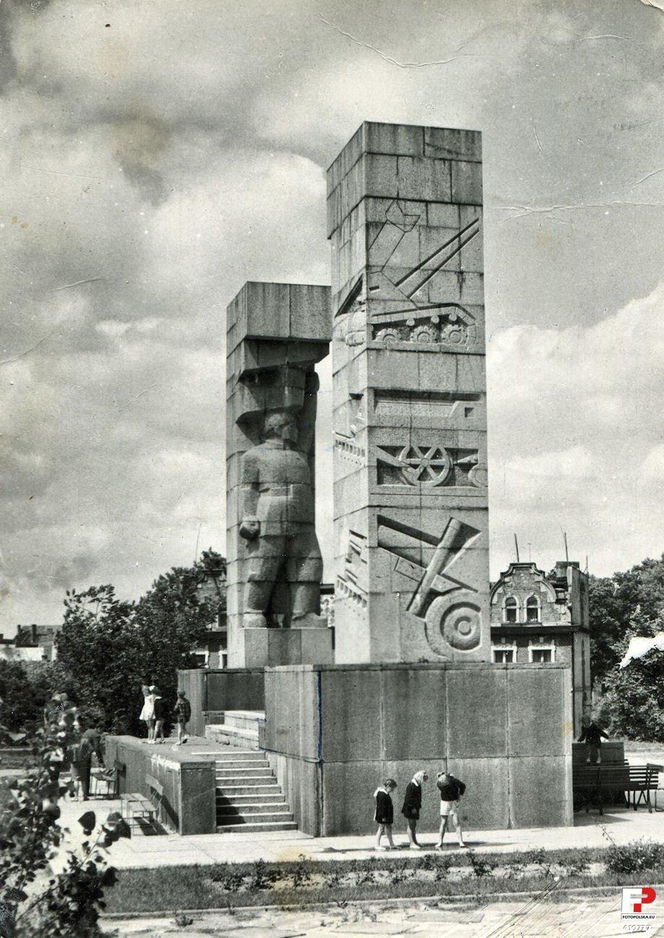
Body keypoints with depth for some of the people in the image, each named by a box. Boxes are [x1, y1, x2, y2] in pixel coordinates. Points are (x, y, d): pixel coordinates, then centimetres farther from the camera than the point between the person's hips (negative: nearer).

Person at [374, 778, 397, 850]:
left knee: (388, 829, 13)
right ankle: (377, 845, 4)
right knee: (381, 829, -3)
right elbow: (381, 806, -23)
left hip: (388, 816, 10)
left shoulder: (386, 794, 13)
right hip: (382, 816, -10)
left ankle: (392, 845, 20)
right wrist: (383, 816, -23)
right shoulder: (382, 794, -20)